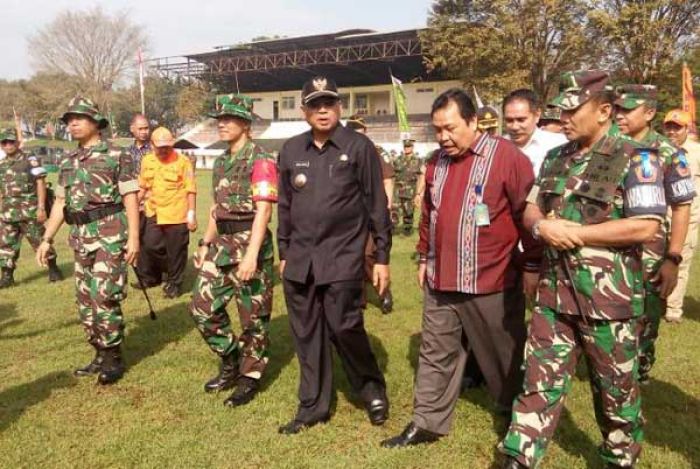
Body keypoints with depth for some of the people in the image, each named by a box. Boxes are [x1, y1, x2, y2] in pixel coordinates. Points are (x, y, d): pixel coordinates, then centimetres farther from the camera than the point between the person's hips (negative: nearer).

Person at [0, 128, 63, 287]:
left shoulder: (31, 161, -5)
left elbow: (41, 184, -9)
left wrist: (41, 208, -15)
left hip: (29, 211, -6)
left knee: (39, 242, 2)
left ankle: (53, 269, 17)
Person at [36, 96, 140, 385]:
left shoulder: (117, 156, -5)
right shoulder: (68, 163, 15)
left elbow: (130, 200, -9)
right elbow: (60, 203, 18)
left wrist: (134, 238, -15)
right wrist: (47, 239, 14)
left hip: (111, 237, -7)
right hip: (81, 240, 7)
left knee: (104, 298, -9)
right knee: (86, 301, 10)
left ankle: (114, 358, 6)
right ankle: (100, 355, 24)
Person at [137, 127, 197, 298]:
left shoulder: (183, 161, -9)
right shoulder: (147, 161, 7)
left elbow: (191, 190, -8)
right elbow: (143, 186, 18)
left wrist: (192, 214, -12)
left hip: (176, 215, -4)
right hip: (153, 213, 5)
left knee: (175, 251, 4)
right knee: (150, 246, 9)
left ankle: (174, 283, 20)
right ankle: (152, 276, 32)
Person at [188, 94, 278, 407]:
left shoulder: (260, 160, -11)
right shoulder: (221, 162, 15)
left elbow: (263, 210, -19)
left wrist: (251, 254, -25)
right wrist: (205, 244, 18)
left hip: (249, 243, -8)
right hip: (221, 244, 8)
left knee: (253, 316, 3)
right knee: (202, 307, 8)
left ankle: (250, 377, 19)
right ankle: (231, 364, 26)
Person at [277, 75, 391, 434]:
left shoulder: (359, 147, -3)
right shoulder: (291, 150, 9)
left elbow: (376, 205, -3)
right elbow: (285, 206, 14)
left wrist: (382, 257, -5)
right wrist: (284, 253, 14)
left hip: (342, 256, -4)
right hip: (300, 259, 5)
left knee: (343, 328, -5)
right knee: (306, 333, 9)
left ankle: (373, 390, 22)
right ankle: (313, 406, 25)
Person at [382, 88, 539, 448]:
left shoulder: (507, 157, -12)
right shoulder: (437, 161, 8)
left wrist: (532, 266, -5)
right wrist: (424, 258, 18)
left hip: (491, 283, -5)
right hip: (440, 281, 5)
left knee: (504, 356, 14)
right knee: (435, 354, 12)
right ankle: (426, 424, 25)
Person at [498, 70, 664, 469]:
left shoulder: (636, 160, -9)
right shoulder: (555, 159, 11)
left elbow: (645, 227, -17)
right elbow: (530, 209, 14)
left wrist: (575, 232, -17)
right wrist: (542, 227, -10)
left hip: (610, 297, -5)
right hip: (555, 291, 5)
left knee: (616, 388, 14)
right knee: (539, 380, 8)